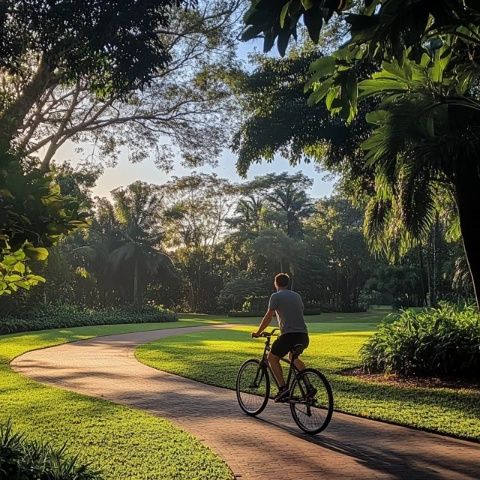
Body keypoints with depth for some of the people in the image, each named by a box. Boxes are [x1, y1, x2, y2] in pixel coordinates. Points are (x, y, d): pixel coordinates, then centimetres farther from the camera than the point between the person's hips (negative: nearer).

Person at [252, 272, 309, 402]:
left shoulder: (276, 296, 2)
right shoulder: (297, 296, 21)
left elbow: (268, 317, -2)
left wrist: (258, 332, 8)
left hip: (289, 335, -7)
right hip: (303, 335, 7)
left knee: (272, 358, 12)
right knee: (293, 356, 31)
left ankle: (283, 388, -3)